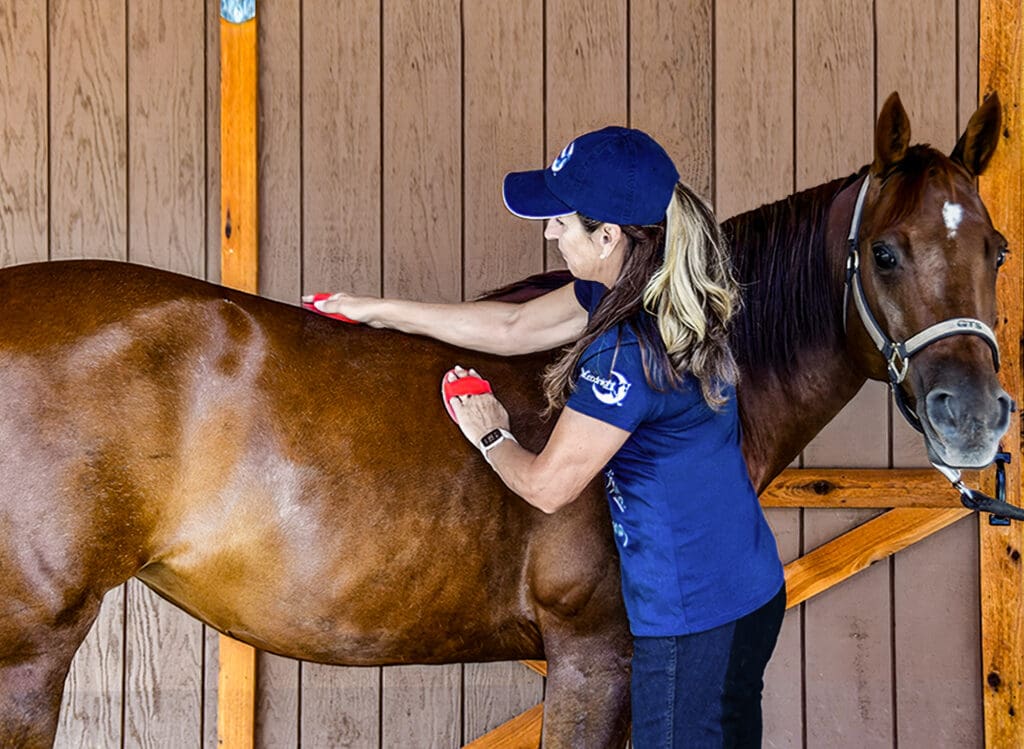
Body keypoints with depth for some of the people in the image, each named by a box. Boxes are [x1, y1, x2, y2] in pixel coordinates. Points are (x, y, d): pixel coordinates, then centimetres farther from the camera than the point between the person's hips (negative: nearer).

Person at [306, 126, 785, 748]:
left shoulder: (628, 352, -25)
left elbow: (547, 485, -15)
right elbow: (514, 328, 13)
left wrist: (489, 436, 6)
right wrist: (379, 311, 17)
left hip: (693, 617, -10)